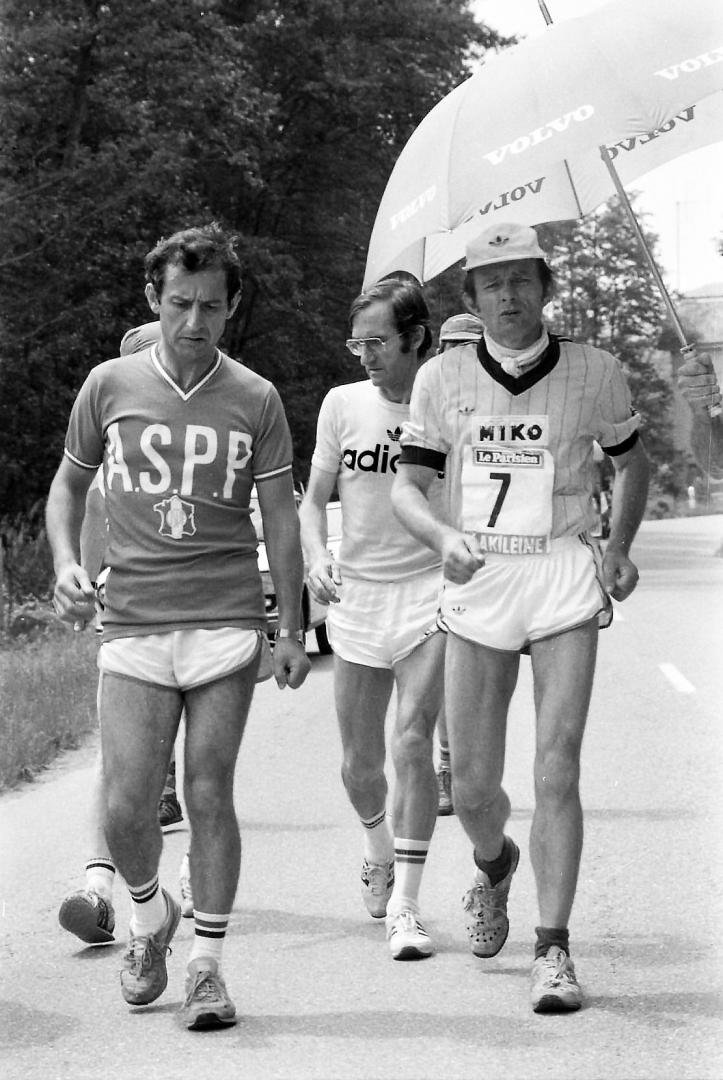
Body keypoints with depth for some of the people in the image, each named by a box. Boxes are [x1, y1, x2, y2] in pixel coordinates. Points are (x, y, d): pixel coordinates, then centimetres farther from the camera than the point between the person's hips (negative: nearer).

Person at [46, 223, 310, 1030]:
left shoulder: (255, 401, 3)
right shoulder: (109, 387, 4)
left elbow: (280, 517, 8)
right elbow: (68, 483, 17)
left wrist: (293, 630, 6)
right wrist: (65, 562, -1)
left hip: (227, 624, -1)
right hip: (132, 623, 1)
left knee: (209, 794, -1)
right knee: (125, 808, -4)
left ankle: (207, 963, 10)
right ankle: (149, 916, 26)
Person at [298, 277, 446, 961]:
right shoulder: (343, 404, 2)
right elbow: (313, 500, 9)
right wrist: (316, 558, -10)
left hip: (431, 592, -3)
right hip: (357, 597, 3)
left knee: (412, 738, -18)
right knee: (359, 763, 9)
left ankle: (404, 905, -12)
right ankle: (378, 845, 43)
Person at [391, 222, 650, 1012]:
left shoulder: (593, 373, 1)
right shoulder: (443, 379, 2)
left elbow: (631, 462, 16)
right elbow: (406, 487, 1)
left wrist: (619, 548, 1)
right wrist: (444, 538, -20)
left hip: (564, 576, -1)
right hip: (477, 583, 2)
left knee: (556, 771, -11)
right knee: (472, 787, 4)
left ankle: (554, 950, -6)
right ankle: (493, 866, 39)